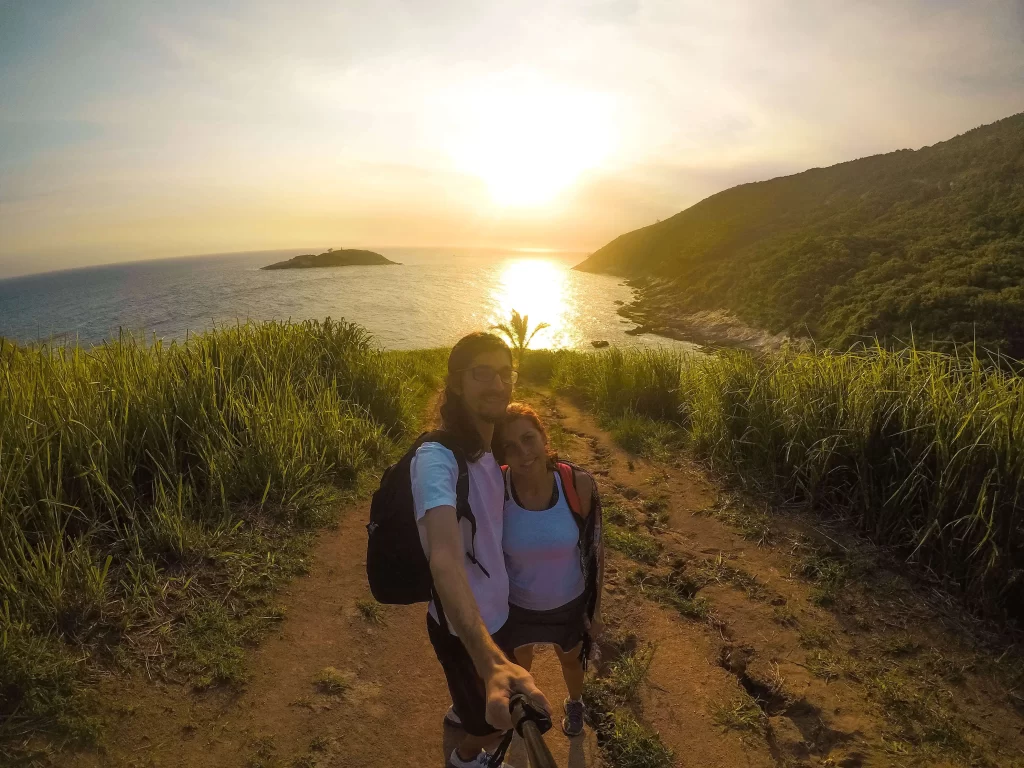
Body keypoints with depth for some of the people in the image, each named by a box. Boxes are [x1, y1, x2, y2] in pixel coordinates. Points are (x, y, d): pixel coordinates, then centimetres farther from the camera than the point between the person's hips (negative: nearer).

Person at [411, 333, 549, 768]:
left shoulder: (486, 447, -5)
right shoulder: (437, 458, -34)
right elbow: (445, 560, -49)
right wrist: (492, 663, -59)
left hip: (493, 609, 8)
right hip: (464, 625, -8)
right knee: (499, 720, 20)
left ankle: (463, 711, 67)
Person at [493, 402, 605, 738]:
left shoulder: (579, 484, -28)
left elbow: (595, 550, -12)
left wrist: (595, 609, -3)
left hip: (569, 602, 0)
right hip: (516, 605, 0)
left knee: (570, 660, 31)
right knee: (520, 661, 30)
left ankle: (575, 704, 66)